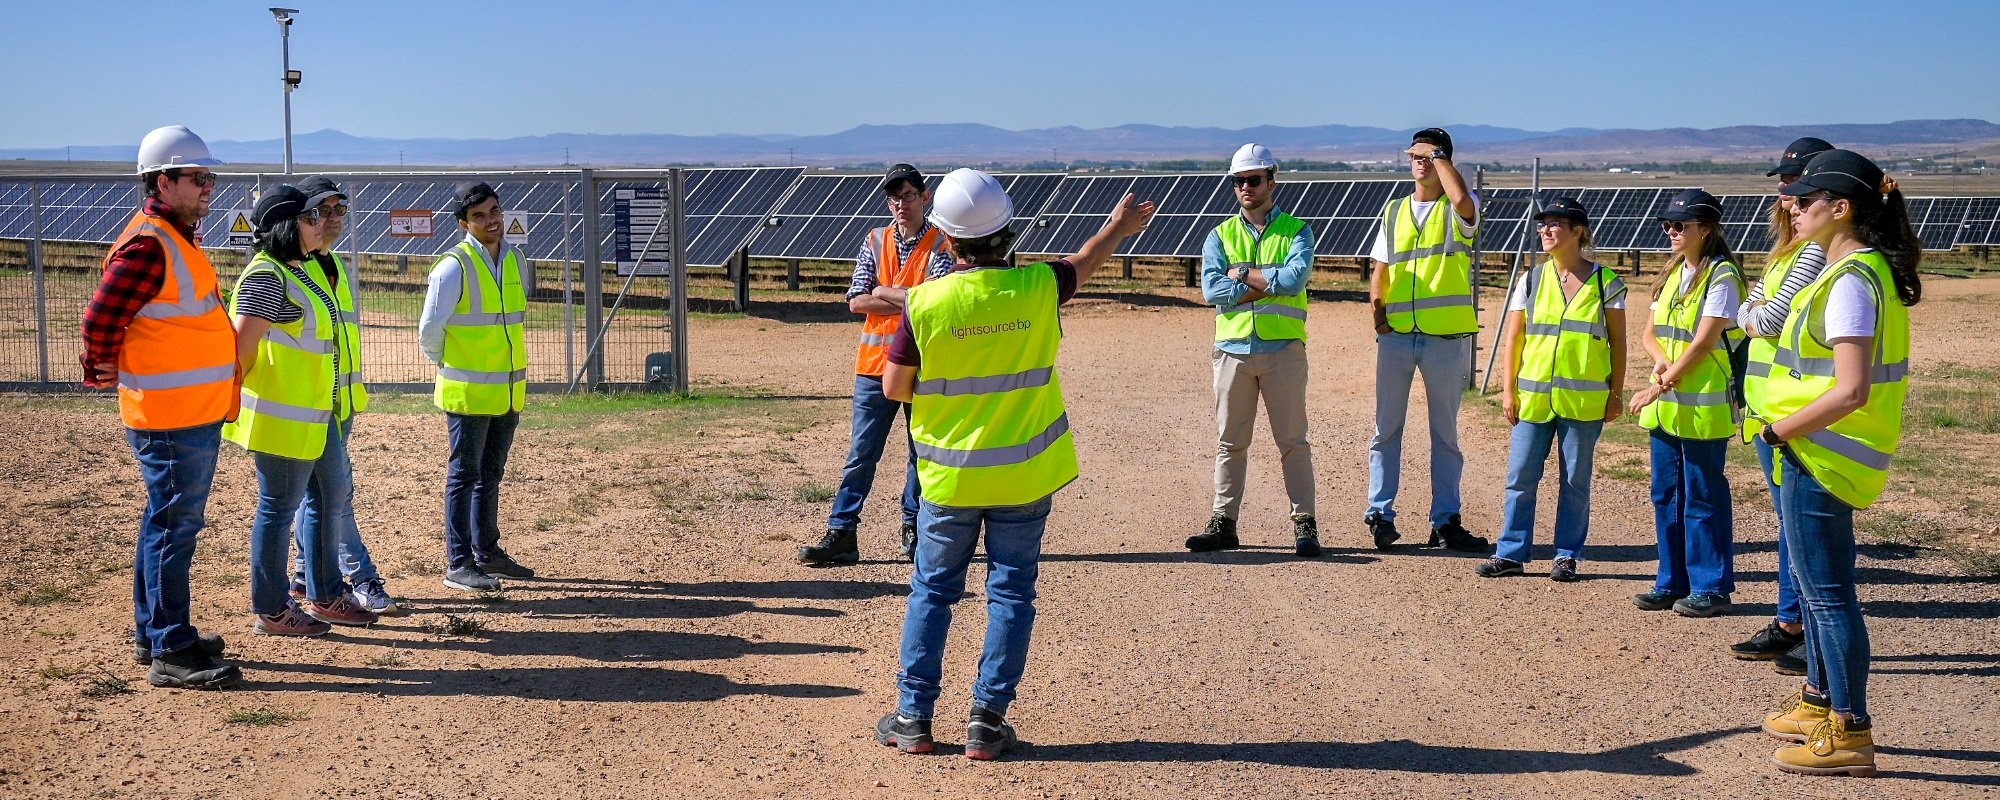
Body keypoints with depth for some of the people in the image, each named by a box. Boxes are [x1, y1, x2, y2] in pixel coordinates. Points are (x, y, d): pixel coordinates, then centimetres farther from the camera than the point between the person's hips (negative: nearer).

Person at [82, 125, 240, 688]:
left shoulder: (179, 238, 15)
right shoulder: (149, 245, -18)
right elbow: (100, 319, -19)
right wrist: (106, 371, -4)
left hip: (198, 414, 10)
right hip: (170, 417, -10)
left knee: (167, 523, 17)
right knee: (173, 526, -6)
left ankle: (153, 634, 28)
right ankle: (171, 654, -1)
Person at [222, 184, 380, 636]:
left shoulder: (305, 269, 13)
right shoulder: (267, 276, -18)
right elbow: (242, 347, -21)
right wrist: (233, 401, -11)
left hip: (319, 412, 10)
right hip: (283, 415, -10)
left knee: (333, 495, 17)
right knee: (279, 508, 1)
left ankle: (324, 597, 29)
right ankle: (270, 611, 12)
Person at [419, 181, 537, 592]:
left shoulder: (516, 260, 7)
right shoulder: (454, 267, -15)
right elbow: (429, 329, -10)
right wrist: (449, 369, 2)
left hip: (508, 392, 7)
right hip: (468, 394, -7)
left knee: (491, 476, 16)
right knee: (464, 476, 0)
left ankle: (487, 551, 27)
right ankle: (458, 564, 5)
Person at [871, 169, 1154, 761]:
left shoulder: (924, 303, -14)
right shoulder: (1037, 288, -9)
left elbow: (894, 387, -5)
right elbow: (1082, 264, 14)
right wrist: (1119, 226, 33)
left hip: (949, 478, 0)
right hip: (1025, 475, 1)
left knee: (932, 591, 13)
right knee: (1010, 594, 9)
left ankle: (914, 717, 15)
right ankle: (987, 721, 10)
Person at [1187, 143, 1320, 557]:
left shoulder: (1296, 231, 4)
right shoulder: (1220, 235, 10)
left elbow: (1296, 277, -16)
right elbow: (1212, 290, -6)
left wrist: (1243, 273, -9)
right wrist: (1269, 283, -11)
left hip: (1283, 348, -2)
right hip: (1233, 348, 3)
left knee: (1292, 440, 0)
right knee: (1230, 441, 7)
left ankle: (1304, 523, 4)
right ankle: (1224, 522, 13)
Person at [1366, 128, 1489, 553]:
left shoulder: (1458, 211, 1)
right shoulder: (1394, 211, 14)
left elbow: (1462, 197, -25)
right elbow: (1380, 271, 15)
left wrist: (1439, 156, -9)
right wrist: (1378, 315, -1)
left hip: (1446, 338, -3)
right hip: (1396, 337, 3)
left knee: (1445, 431, 6)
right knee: (1386, 427, 4)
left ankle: (1445, 521, 11)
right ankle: (1380, 514, 9)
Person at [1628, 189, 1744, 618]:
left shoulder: (1721, 277, -11)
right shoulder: (1673, 273, 15)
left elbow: (1702, 343, -17)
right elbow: (1650, 333, 16)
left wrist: (1660, 386, -15)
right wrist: (1661, 360, -6)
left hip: (1703, 405, -8)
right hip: (1665, 405, 8)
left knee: (1703, 498, -2)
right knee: (1666, 495, 11)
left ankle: (1711, 587, 6)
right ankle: (1673, 583, 20)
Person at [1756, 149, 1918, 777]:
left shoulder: (1850, 282, -20)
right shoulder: (1873, 268, 11)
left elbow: (1850, 391, -28)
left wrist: (1778, 429, -18)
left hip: (1822, 454, -11)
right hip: (1827, 453, 11)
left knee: (1827, 591, -4)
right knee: (1816, 583, 21)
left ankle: (1849, 734, 2)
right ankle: (1820, 702, 34)